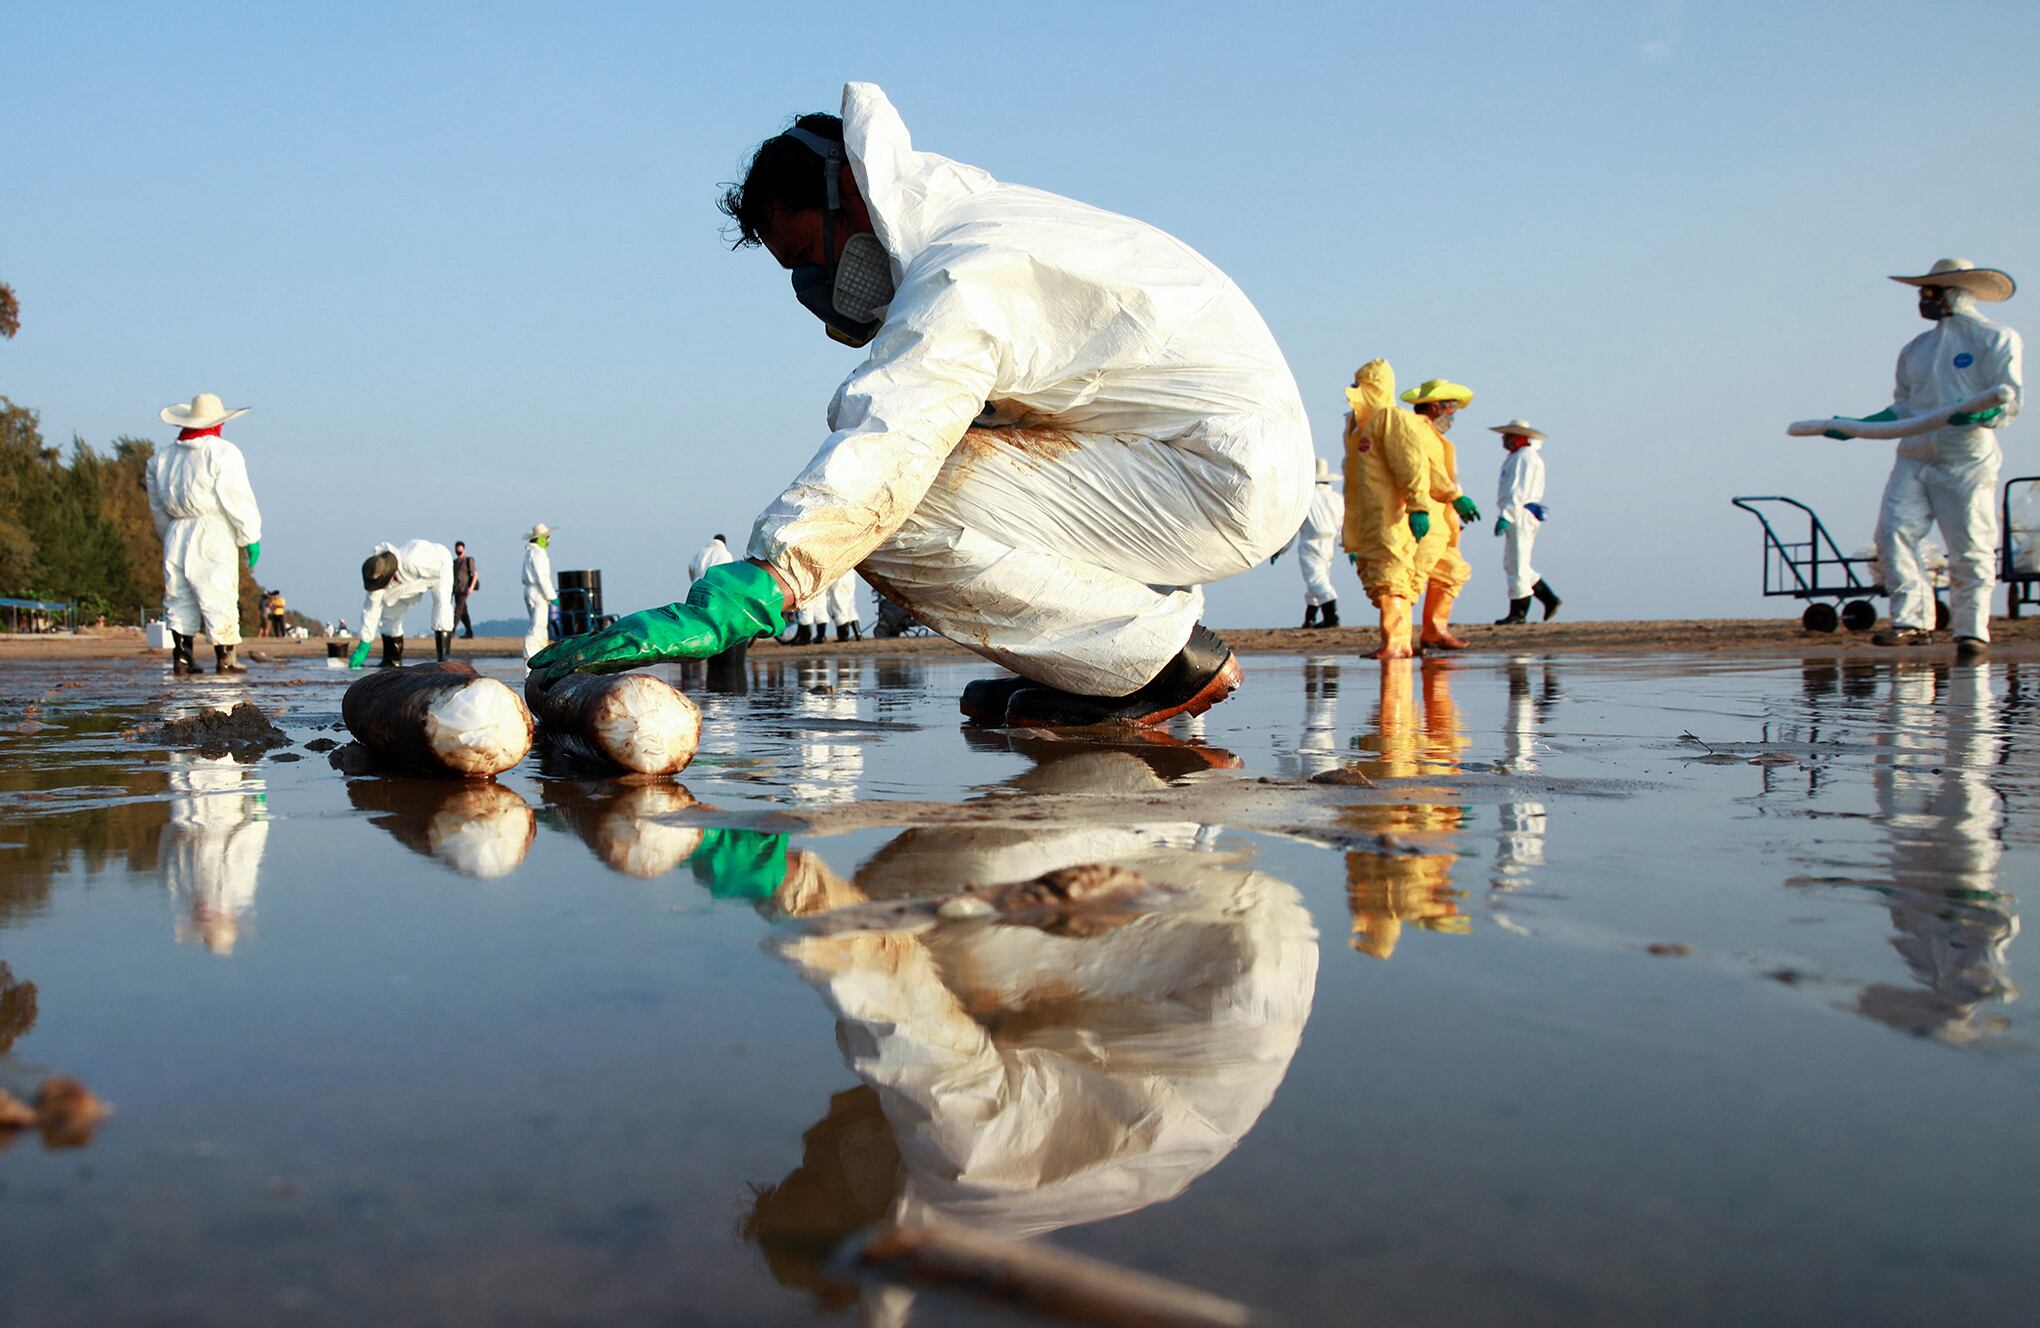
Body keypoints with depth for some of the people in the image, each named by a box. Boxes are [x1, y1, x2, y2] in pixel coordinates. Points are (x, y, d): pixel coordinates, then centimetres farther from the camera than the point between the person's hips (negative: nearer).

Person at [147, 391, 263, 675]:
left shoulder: (163, 457, 16)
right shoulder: (223, 453, -5)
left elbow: (157, 508, 19)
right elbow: (238, 500, -10)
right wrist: (251, 537, -6)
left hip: (176, 535, 6)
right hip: (213, 535, -6)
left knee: (179, 599, 9)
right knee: (220, 598, -3)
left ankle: (181, 657, 7)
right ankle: (225, 659, -3)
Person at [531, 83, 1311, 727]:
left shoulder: (959, 277, -18)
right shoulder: (990, 223, 16)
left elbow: (873, 467, -33)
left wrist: (720, 611, -40)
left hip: (1220, 482, -10)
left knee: (892, 522, -21)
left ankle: (1163, 655, -8)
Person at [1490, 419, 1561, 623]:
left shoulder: (1526, 457, -11)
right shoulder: (1516, 457, 21)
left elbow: (1519, 491, -20)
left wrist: (1506, 516, -25)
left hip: (1521, 515, -11)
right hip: (1516, 516, 11)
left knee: (1516, 565, -8)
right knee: (1512, 565, 12)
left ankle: (1518, 613, -5)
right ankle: (1549, 599, 15)